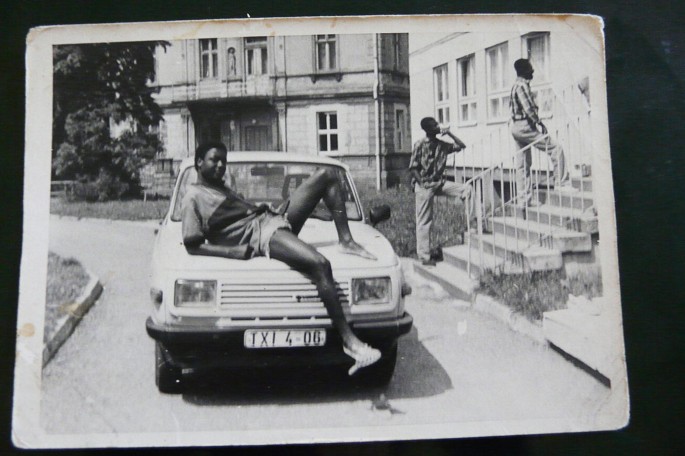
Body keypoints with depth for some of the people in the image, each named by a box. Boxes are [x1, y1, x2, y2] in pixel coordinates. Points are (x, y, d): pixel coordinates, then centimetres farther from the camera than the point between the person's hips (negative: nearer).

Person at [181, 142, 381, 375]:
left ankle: (346, 241, -6)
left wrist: (262, 208, 13)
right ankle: (348, 339, -33)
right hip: (260, 237, -10)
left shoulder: (221, 187, 27)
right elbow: (193, 246, -10)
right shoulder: (193, 198, -1)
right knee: (319, 264, -34)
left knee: (327, 174, 0)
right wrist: (238, 251, -19)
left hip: (275, 219, 10)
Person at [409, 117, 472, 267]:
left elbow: (461, 146, 12)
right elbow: (413, 168, -11)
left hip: (439, 182, 6)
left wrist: (450, 134, 0)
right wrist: (424, 186, -17)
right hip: (424, 185, -6)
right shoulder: (420, 145, -11)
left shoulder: (442, 145, 5)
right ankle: (424, 257, 6)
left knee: (466, 189, -10)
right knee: (424, 222, -1)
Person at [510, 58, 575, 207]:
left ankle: (523, 199, 11)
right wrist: (539, 123, -15)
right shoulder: (522, 85, -12)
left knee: (523, 164, 10)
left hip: (516, 127, 11)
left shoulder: (515, 86, 18)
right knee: (556, 149, -7)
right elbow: (528, 108, -21)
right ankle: (561, 183, -6)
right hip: (525, 126, -10)